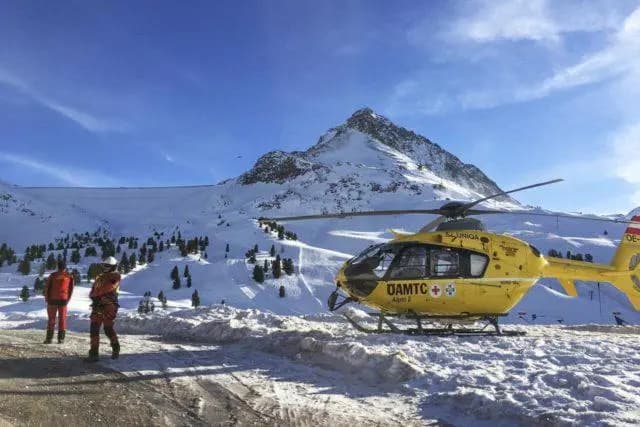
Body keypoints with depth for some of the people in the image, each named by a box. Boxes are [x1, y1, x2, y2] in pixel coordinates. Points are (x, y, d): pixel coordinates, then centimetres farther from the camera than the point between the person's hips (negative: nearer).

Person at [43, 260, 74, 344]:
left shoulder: (53, 275, -3)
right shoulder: (69, 276, 1)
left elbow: (47, 287, -2)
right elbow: (71, 289, 3)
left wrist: (47, 299, 9)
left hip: (52, 300, -1)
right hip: (63, 300, 1)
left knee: (51, 319, 7)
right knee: (62, 319, 6)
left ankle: (49, 338, 4)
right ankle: (61, 338, 4)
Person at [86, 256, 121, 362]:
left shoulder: (115, 276, 0)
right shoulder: (99, 277, 19)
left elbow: (108, 288, -15)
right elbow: (93, 290, 12)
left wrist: (97, 295, -16)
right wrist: (93, 297, -9)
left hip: (109, 306, -6)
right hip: (98, 306, 6)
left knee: (108, 329, -2)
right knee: (94, 328, -3)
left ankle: (116, 349, 22)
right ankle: (94, 353, 0)